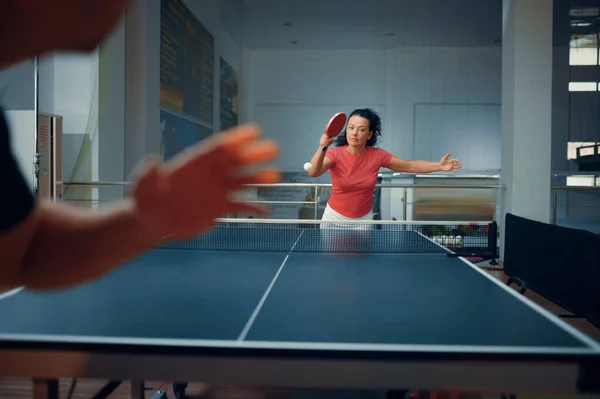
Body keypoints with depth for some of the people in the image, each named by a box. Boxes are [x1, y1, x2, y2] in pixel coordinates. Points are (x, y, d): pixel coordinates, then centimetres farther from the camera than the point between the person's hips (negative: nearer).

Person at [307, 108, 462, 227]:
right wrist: (322, 148, -55)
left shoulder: (377, 155, -12)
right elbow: (313, 172, -36)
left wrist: (439, 165, -17)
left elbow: (411, 166, -3)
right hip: (334, 218, -1)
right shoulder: (335, 154, -18)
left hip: (363, 221, 1)